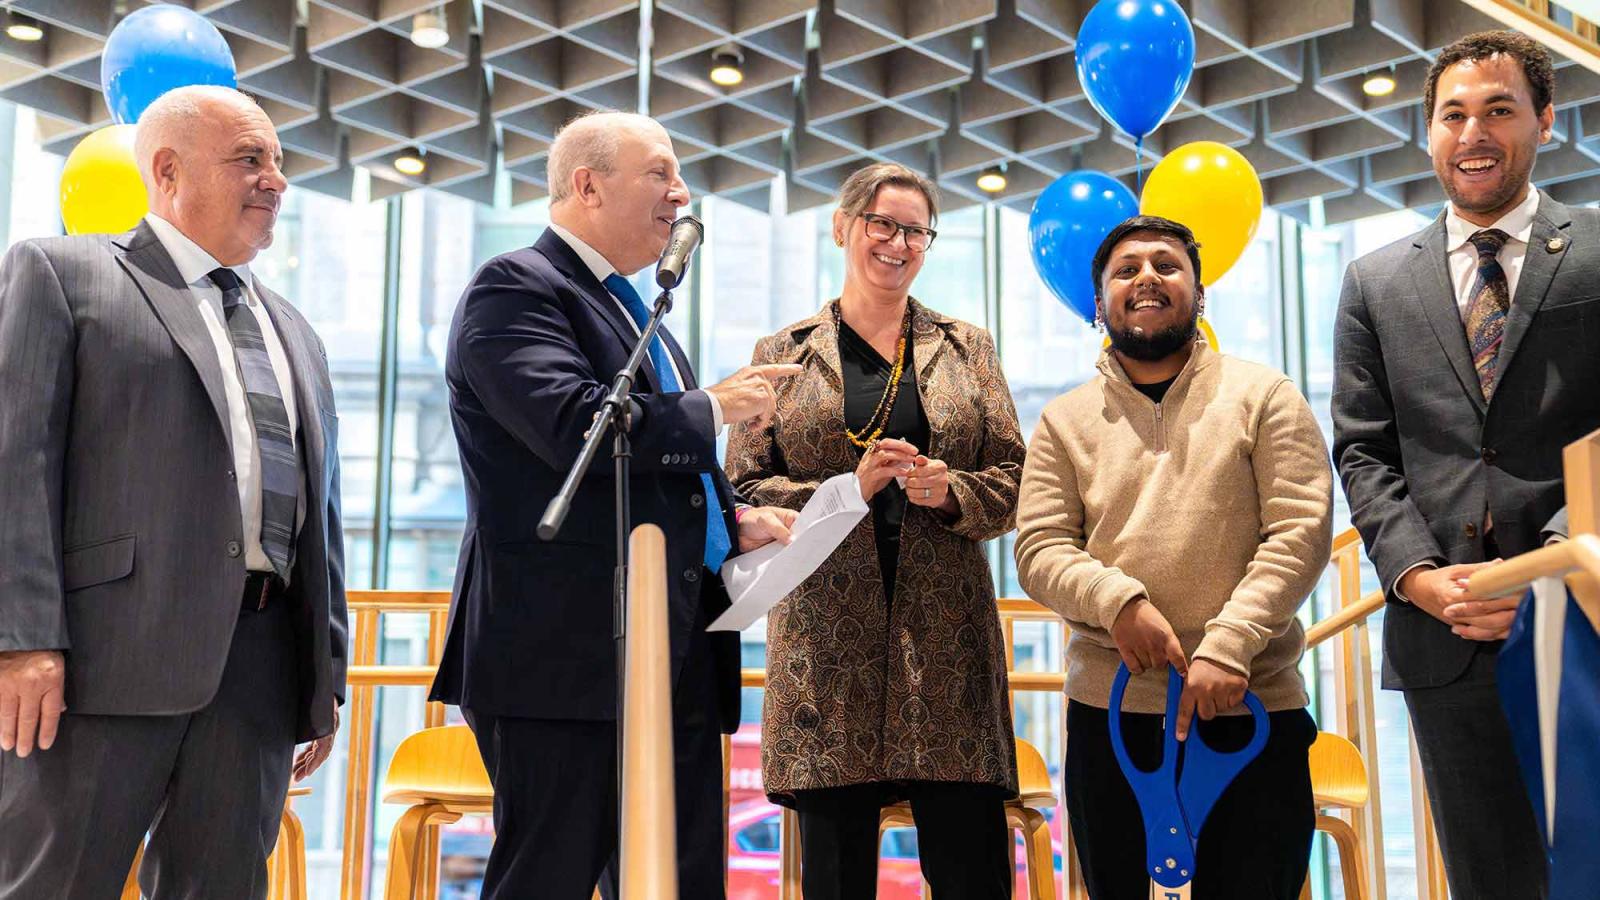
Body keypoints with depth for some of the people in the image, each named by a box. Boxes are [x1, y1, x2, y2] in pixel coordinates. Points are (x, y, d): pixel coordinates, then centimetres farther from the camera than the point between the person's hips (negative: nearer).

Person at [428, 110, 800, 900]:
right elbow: (576, 424, -23)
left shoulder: (633, 309, 23)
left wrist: (735, 520, 9)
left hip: (678, 655, 9)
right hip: (567, 654, -9)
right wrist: (713, 408, -8)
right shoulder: (515, 287, -6)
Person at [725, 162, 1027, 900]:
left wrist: (951, 491, -10)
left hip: (946, 631, 1)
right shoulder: (783, 355, 10)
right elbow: (743, 492, 4)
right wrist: (849, 489, -10)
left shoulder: (967, 348, 15)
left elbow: (1012, 479, 11)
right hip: (828, 636, -1)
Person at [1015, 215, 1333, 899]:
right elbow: (1038, 550, 2)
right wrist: (1118, 600, -17)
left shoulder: (1264, 397, 4)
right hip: (1107, 711, 2)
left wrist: (1227, 644, -17)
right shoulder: (1065, 420, 10)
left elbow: (1300, 531, -5)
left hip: (1248, 706, -1)